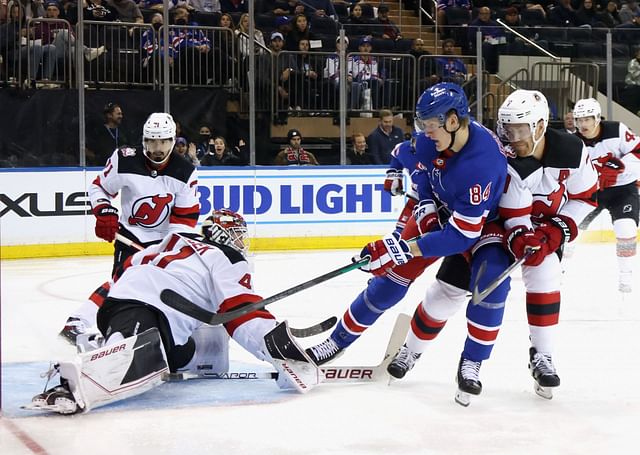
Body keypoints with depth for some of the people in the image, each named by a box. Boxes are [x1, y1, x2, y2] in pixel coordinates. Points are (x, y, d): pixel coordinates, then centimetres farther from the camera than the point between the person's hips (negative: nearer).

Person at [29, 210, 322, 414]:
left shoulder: (176, 242, 33)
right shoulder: (228, 260, 10)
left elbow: (129, 268, 35)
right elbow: (241, 311, -5)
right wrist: (277, 343, -12)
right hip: (142, 310, -9)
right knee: (144, 360, -40)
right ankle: (74, 381, -66)